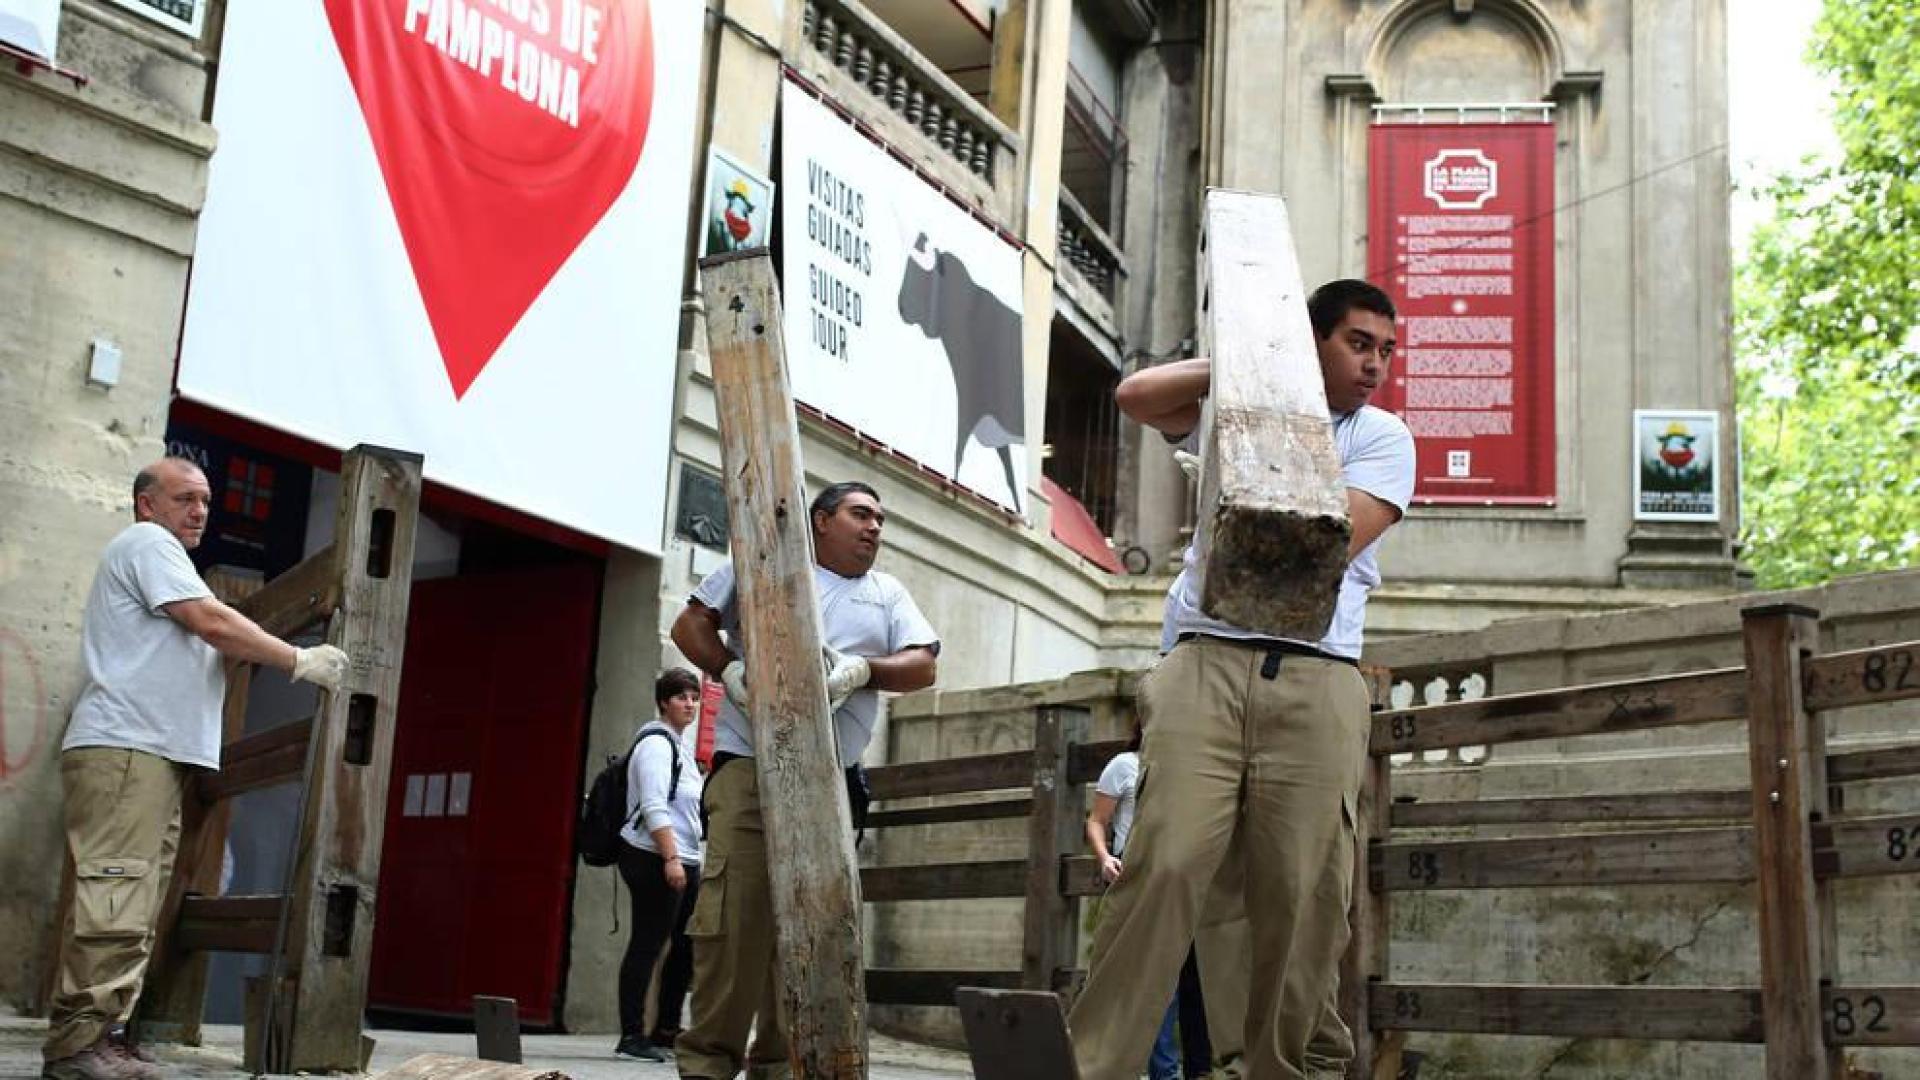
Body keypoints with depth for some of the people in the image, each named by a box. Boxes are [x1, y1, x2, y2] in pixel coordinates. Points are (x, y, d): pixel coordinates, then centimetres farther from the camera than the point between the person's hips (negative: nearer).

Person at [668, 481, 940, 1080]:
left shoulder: (889, 593, 20)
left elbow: (924, 666, 9)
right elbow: (690, 624, 9)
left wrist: (862, 668, -11)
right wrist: (730, 671, -10)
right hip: (749, 762, -4)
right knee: (735, 909, -13)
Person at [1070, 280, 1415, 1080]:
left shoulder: (1383, 437, 14)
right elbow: (1136, 396, 4)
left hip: (1317, 680, 0)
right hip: (1207, 662, 0)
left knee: (1305, 896, -5)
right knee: (1163, 866, -12)